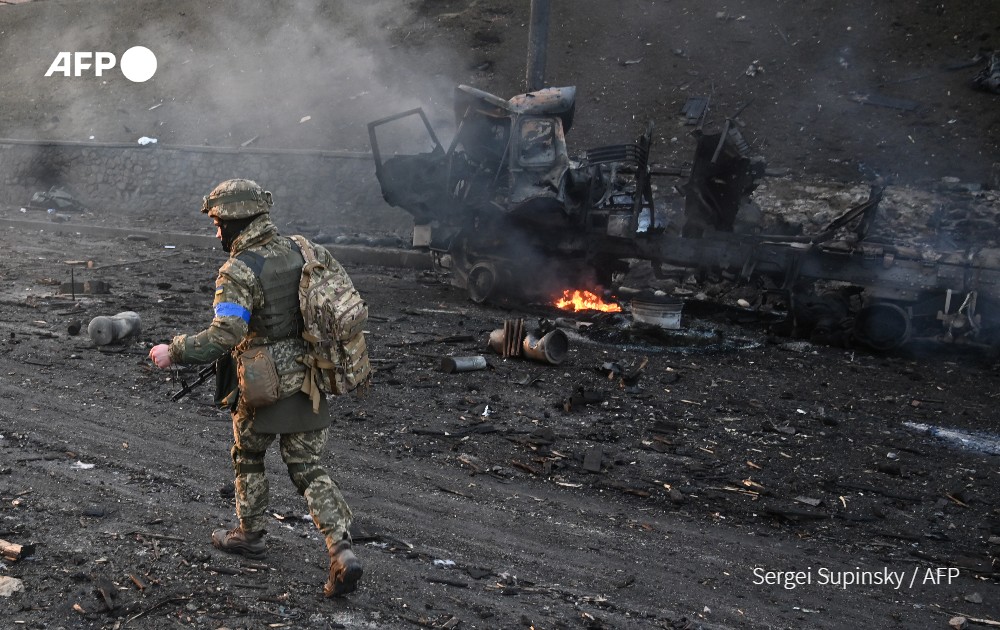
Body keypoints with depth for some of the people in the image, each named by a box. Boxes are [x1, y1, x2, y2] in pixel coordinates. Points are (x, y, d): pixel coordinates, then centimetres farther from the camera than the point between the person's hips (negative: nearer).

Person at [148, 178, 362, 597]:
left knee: (248, 457, 22)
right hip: (310, 383, 5)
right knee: (308, 469, 12)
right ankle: (342, 552, -2)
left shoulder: (239, 271, -18)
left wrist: (173, 353, -17)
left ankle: (250, 536, 37)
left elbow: (223, 336, -28)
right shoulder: (304, 251, 2)